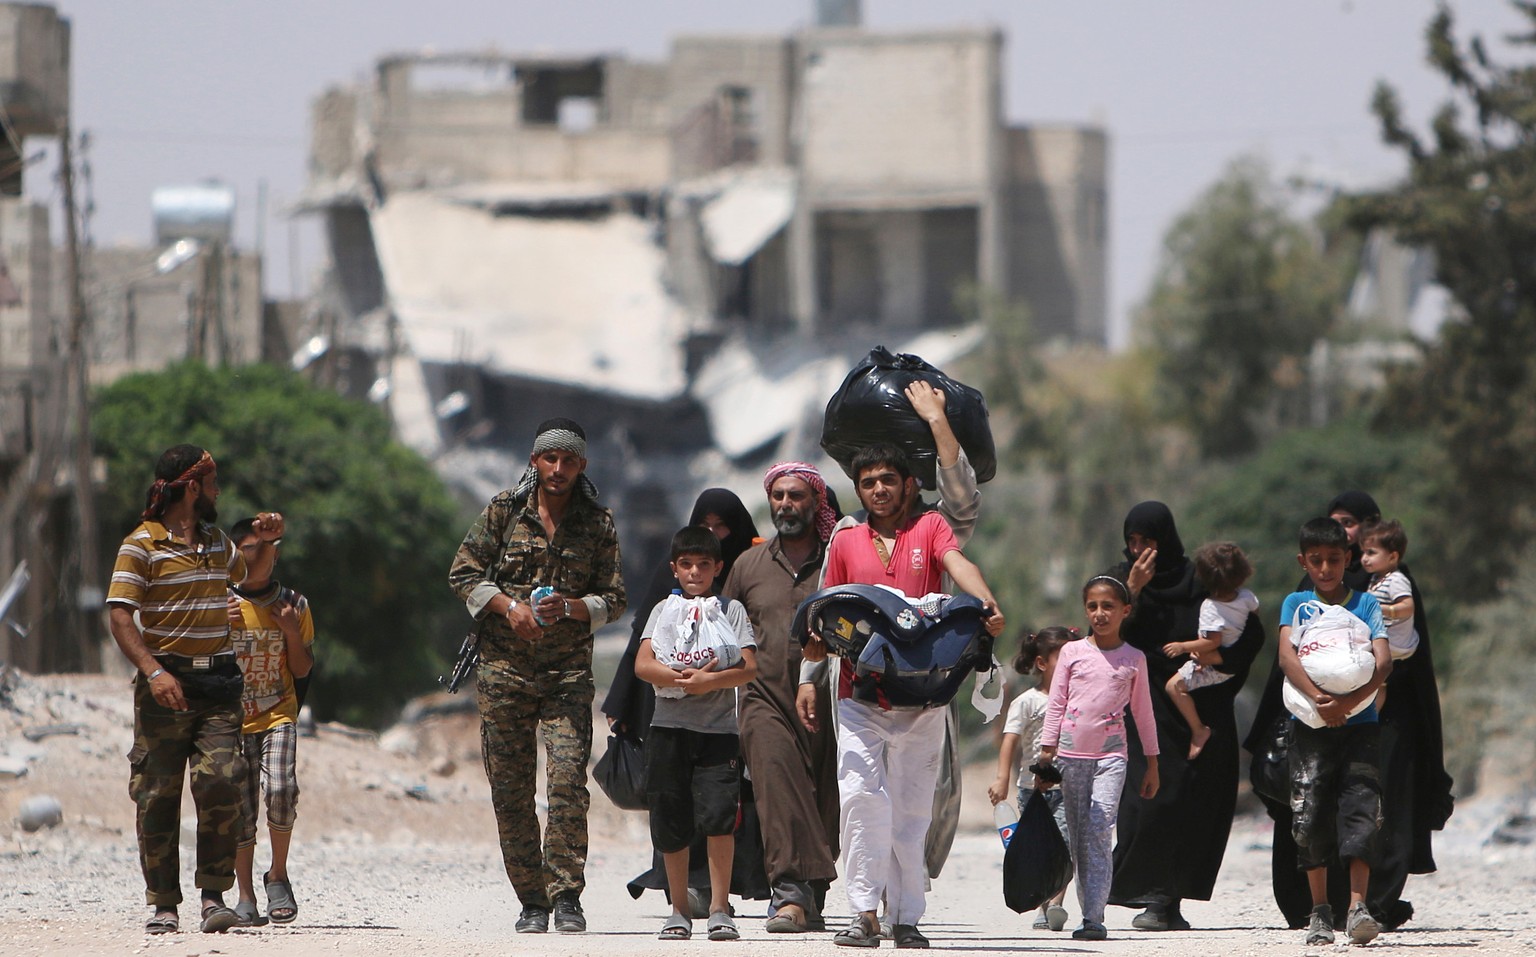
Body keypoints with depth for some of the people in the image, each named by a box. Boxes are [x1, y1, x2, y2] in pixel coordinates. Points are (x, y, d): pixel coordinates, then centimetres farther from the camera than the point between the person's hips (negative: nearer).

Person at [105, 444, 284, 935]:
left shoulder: (216, 541, 18)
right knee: (158, 795, -2)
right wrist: (153, 671, -24)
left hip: (219, 684, 4)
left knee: (220, 783, -12)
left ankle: (214, 896, -7)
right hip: (167, 682, -4)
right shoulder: (142, 544, -3)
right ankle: (164, 904, 4)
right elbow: (119, 616, -12)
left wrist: (265, 544, 18)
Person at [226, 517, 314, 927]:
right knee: (240, 807, -3)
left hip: (278, 714, 0)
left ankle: (278, 875, -2)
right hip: (233, 719, 0)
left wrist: (292, 632, -7)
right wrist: (223, 626, -12)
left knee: (280, 791, -22)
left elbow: (302, 670, 10)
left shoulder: (293, 605, 6)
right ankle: (246, 897, 6)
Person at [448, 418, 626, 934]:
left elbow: (614, 599, 6)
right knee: (510, 789, 1)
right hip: (504, 669, 1)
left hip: (568, 673, -1)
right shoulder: (505, 511, 5)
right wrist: (508, 605, -9)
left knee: (568, 780, -15)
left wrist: (568, 607, -13)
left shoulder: (598, 524, 5)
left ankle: (566, 896, -10)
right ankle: (531, 899, 8)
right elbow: (463, 572, 6)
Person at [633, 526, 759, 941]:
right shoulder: (663, 611, 13)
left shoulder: (731, 610, 9)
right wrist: (683, 679, -18)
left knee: (718, 816, -15)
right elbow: (643, 665, -2)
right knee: (670, 824, 4)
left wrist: (709, 681, -20)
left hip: (718, 729, -2)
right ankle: (679, 910, 16)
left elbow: (749, 667, -4)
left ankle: (719, 909, -9)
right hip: (668, 727, 2)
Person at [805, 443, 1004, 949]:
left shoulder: (930, 528, 7)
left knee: (911, 808, 1)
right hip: (860, 695, 1)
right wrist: (808, 676, 3)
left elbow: (958, 564, -13)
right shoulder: (846, 543, 14)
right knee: (861, 796, -14)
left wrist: (987, 605, -33)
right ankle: (865, 912, -13)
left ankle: (906, 917, 6)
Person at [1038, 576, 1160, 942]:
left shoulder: (1133, 659, 6)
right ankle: (1090, 909, 12)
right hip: (1072, 753, 2)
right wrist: (1046, 755, 3)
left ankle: (1093, 918, -20)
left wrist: (1152, 764, 14)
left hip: (1111, 754, -2)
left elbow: (1143, 712, 13)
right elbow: (1056, 705, 8)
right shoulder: (1073, 652, 6)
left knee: (1098, 833, -15)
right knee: (1077, 839, 4)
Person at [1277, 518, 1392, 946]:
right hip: (1310, 728, 1)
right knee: (1310, 815, -1)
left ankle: (1357, 907, -18)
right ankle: (1320, 911, 9)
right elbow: (1287, 657, -8)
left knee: (1360, 807, -12)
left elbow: (1383, 661, -6)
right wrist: (1318, 698, -24)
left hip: (1359, 722, -1)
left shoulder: (1367, 604, 7)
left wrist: (1347, 702, -21)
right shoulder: (1296, 604, 8)